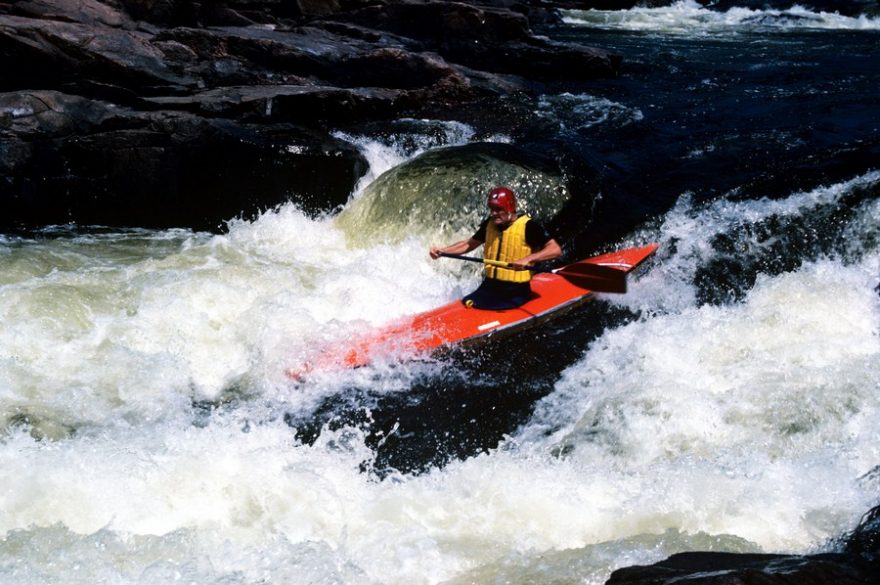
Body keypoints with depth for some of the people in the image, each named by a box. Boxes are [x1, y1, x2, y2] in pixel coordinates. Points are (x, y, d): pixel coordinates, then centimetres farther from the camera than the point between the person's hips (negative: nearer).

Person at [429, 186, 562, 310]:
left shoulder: (528, 226, -13)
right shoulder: (490, 224, 7)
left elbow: (556, 250, -21)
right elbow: (469, 244, 21)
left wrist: (528, 259, -35)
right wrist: (442, 251, 7)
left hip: (516, 292, -6)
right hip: (489, 287, 6)